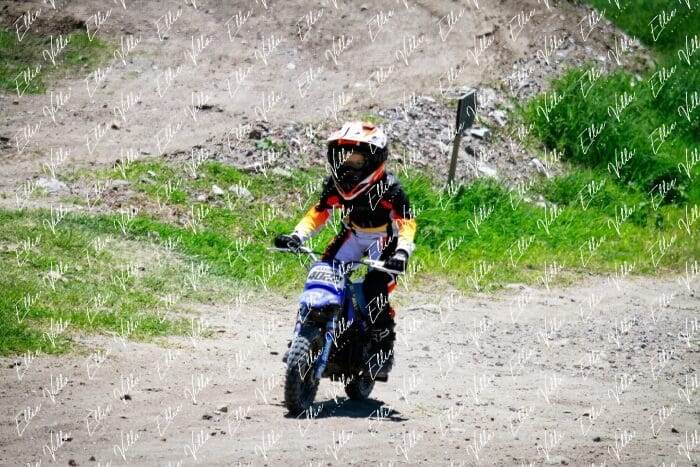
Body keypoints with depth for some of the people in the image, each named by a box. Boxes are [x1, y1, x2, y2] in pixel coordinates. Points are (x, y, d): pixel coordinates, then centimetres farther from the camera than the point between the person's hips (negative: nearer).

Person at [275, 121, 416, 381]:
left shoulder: (389, 188, -26)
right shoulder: (336, 184, -9)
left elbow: (406, 221, -28)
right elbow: (320, 212, 0)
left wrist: (402, 252, -44)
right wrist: (297, 236, -16)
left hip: (383, 240, -5)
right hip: (352, 235, 6)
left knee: (375, 292, -25)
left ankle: (383, 350, -12)